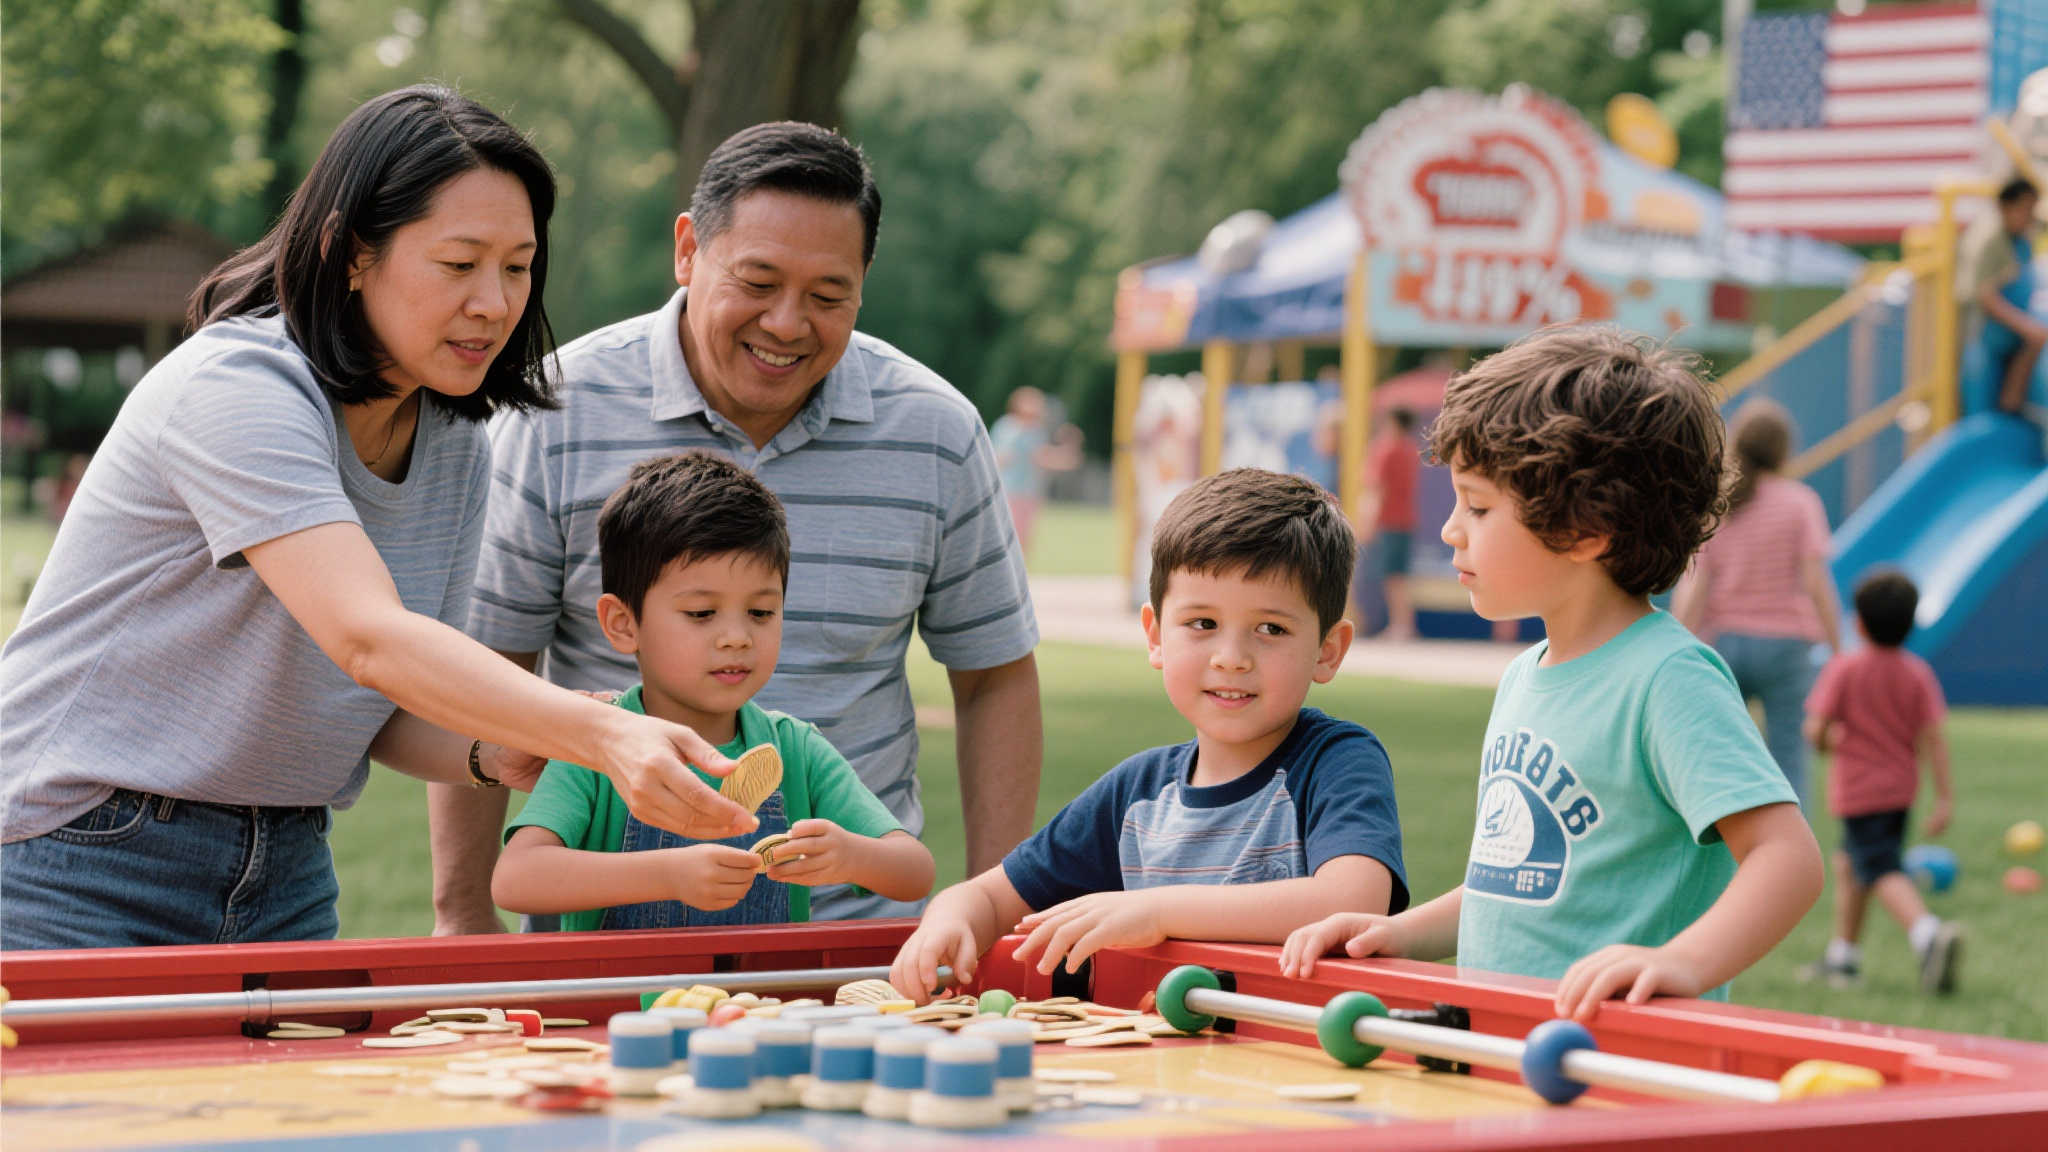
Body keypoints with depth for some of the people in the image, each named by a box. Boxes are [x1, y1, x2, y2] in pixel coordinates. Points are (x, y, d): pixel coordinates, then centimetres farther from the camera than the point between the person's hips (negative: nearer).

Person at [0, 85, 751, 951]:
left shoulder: (456, 448, 4)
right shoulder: (234, 387, -22)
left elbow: (388, 716, 10)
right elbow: (369, 640, -34)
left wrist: (496, 757, -13)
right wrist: (608, 737, -45)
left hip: (285, 872, 7)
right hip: (89, 857, -7)